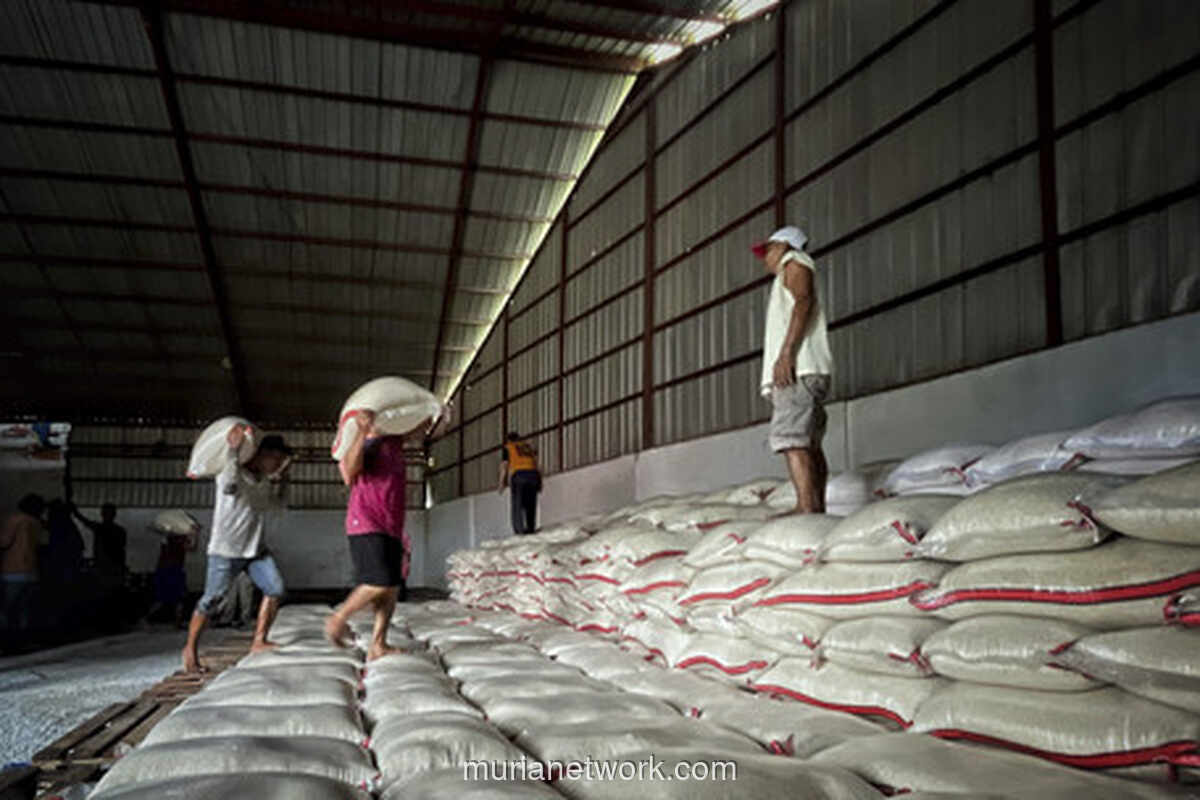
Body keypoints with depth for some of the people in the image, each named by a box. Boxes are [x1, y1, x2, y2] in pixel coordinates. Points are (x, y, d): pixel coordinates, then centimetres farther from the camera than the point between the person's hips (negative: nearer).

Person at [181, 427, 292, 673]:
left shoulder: (264, 480, 11)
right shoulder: (233, 473, -11)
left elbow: (278, 502, 22)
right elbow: (229, 485, -34)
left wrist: (281, 476, 12)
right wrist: (233, 451, -37)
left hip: (255, 549, 7)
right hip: (226, 550, -7)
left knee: (275, 588, -8)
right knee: (211, 599, -2)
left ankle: (259, 641, 3)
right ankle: (190, 649, 17)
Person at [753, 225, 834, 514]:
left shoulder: (794, 261, 8)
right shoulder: (783, 286, 34)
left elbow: (803, 301, -9)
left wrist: (786, 352, -20)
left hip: (797, 368, -10)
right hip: (800, 371, 10)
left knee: (790, 437, -21)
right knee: (808, 443, 4)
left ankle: (808, 507, -31)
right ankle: (817, 508, 2)